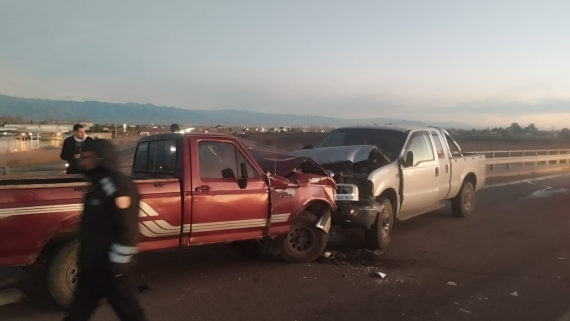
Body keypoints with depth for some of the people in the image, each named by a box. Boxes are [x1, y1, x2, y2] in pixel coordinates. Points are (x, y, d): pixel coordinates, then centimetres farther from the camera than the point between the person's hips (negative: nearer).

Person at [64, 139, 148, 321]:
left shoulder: (117, 185, -21)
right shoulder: (100, 184, 12)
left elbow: (127, 229, -24)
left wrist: (117, 263, -20)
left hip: (109, 267, -10)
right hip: (93, 265, 10)